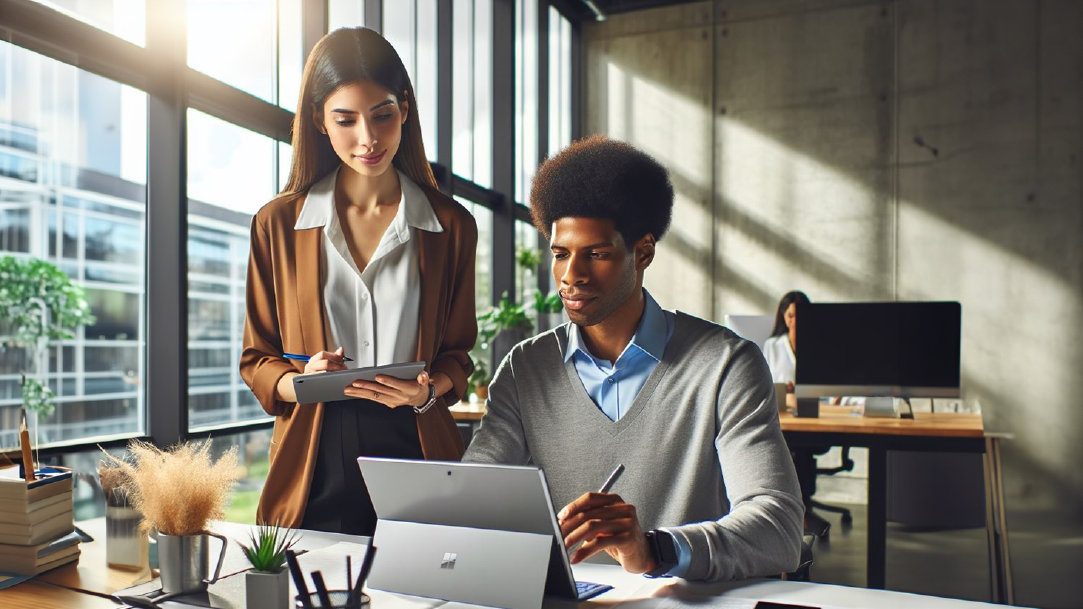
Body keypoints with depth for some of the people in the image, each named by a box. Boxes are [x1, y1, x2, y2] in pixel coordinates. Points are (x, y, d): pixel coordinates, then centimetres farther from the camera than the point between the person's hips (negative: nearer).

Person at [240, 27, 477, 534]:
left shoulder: (451, 226, 4)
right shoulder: (277, 225, 4)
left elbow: (457, 354, 9)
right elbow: (257, 360, 9)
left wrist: (426, 391, -12)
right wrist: (301, 382, -13)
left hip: (415, 452, 0)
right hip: (314, 465, 0)